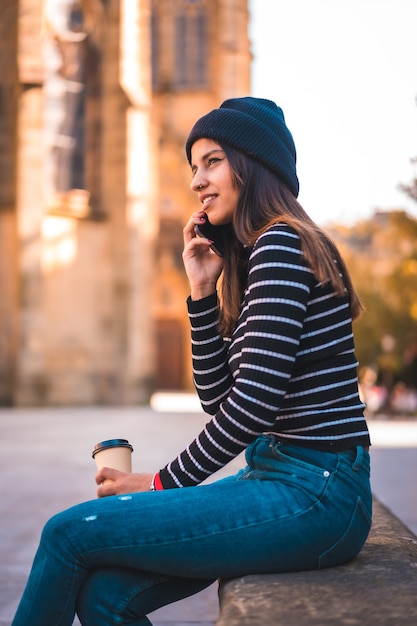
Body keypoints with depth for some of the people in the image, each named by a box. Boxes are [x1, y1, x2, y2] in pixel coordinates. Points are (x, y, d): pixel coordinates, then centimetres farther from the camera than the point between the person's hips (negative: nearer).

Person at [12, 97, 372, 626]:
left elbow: (253, 400, -19)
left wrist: (167, 484, -8)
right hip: (281, 477, 8)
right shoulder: (249, 259, 18)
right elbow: (217, 396, 15)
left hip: (311, 494, -8)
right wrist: (204, 292, 7)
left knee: (69, 533, -10)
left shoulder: (281, 244, -12)